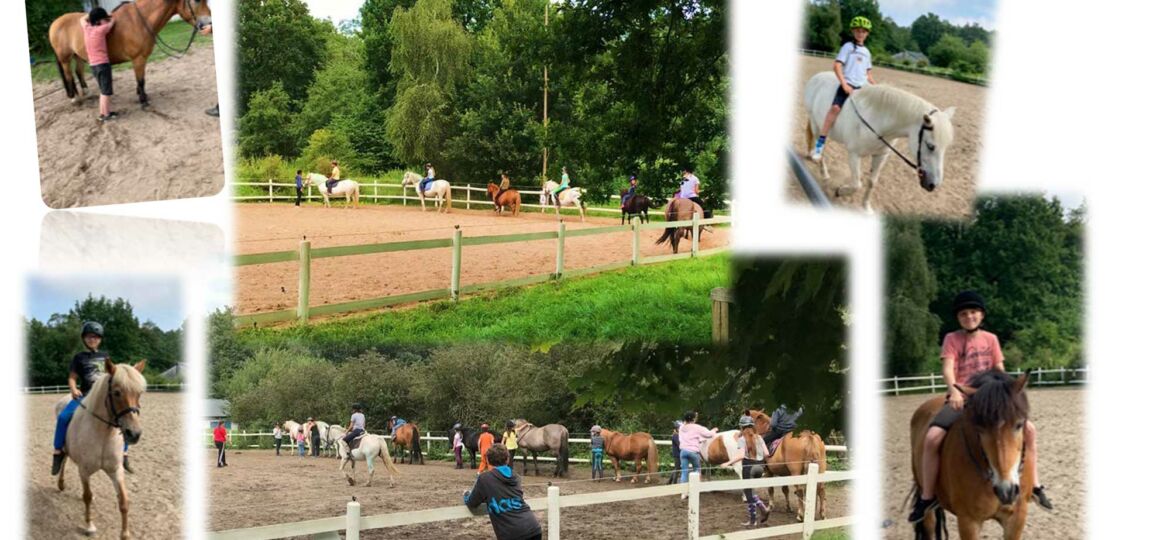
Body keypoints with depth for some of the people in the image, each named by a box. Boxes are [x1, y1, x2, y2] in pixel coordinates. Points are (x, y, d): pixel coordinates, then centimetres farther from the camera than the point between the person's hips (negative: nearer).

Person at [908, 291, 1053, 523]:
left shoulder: (991, 339, 10)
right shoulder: (952, 339, 1)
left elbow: (999, 370, 10)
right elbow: (948, 368, -13)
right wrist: (954, 391, -33)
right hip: (960, 399, -3)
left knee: (1028, 428, -13)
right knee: (932, 437, -28)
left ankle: (1034, 485, 3)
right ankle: (926, 497, -14)